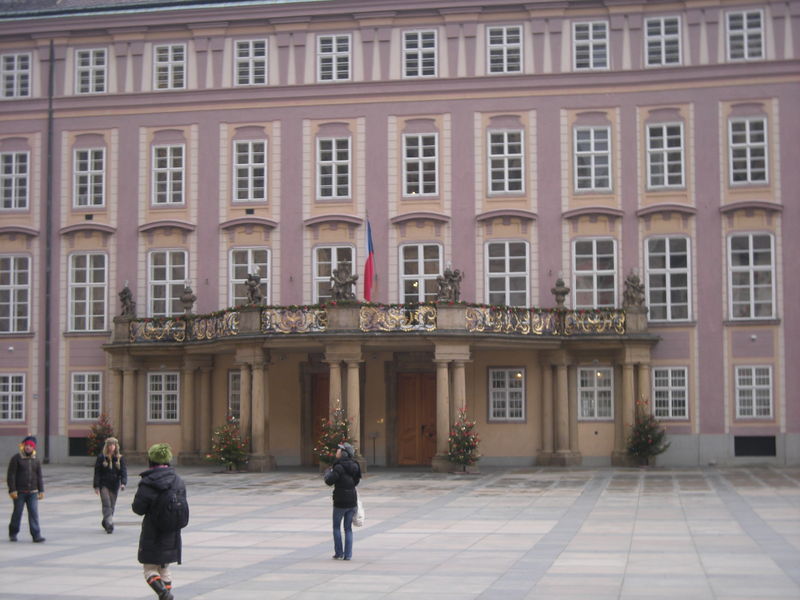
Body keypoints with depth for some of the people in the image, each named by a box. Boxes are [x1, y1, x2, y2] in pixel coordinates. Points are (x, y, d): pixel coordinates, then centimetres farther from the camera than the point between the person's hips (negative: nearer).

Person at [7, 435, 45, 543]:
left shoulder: (36, 460, 9)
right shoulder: (16, 458, -4)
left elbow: (39, 477, 12)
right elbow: (11, 475, -8)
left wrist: (41, 491, 5)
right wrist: (12, 490, -15)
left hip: (32, 492, 3)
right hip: (19, 492, -3)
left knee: (34, 513, -5)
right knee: (17, 513, 5)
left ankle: (36, 535, -8)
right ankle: (12, 534, 23)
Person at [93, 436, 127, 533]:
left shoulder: (120, 458, 3)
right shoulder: (101, 457, -1)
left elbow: (124, 471, -2)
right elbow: (97, 472, -1)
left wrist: (123, 483, -18)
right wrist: (96, 486, -8)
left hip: (115, 485, 3)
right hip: (104, 485, -2)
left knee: (112, 506, 9)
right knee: (106, 505, -12)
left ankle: (105, 522, 28)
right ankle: (109, 525, -19)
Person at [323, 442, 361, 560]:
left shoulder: (339, 467, -17)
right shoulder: (354, 465, 6)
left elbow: (329, 481, -21)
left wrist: (327, 472, 0)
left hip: (340, 502, -6)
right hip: (352, 500, 6)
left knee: (336, 526, 9)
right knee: (348, 528, 11)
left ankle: (339, 553, 8)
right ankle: (348, 554, 8)